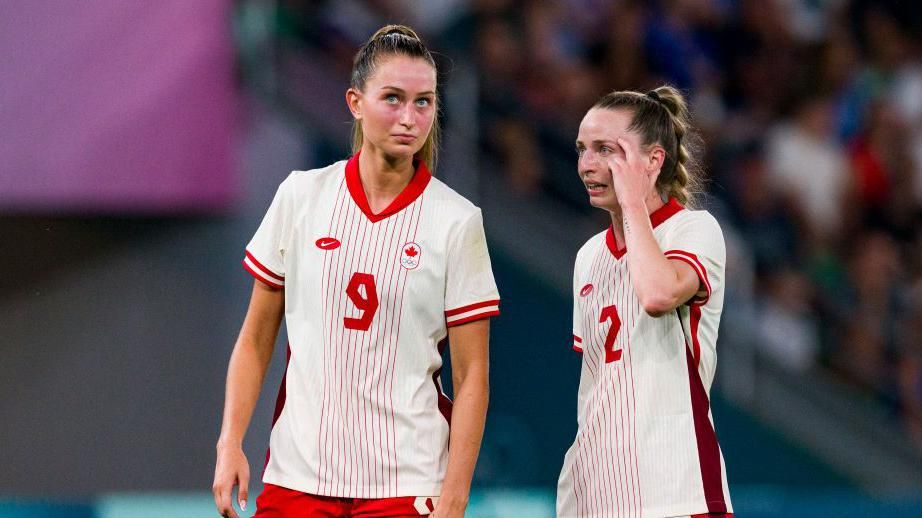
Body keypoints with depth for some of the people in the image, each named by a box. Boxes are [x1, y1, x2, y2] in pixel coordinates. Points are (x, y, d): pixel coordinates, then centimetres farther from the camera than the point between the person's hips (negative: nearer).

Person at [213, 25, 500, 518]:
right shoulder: (301, 196, 3)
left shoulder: (456, 221, -3)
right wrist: (230, 444, 0)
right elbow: (256, 339, 9)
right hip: (296, 473, 2)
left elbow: (471, 374, -3)